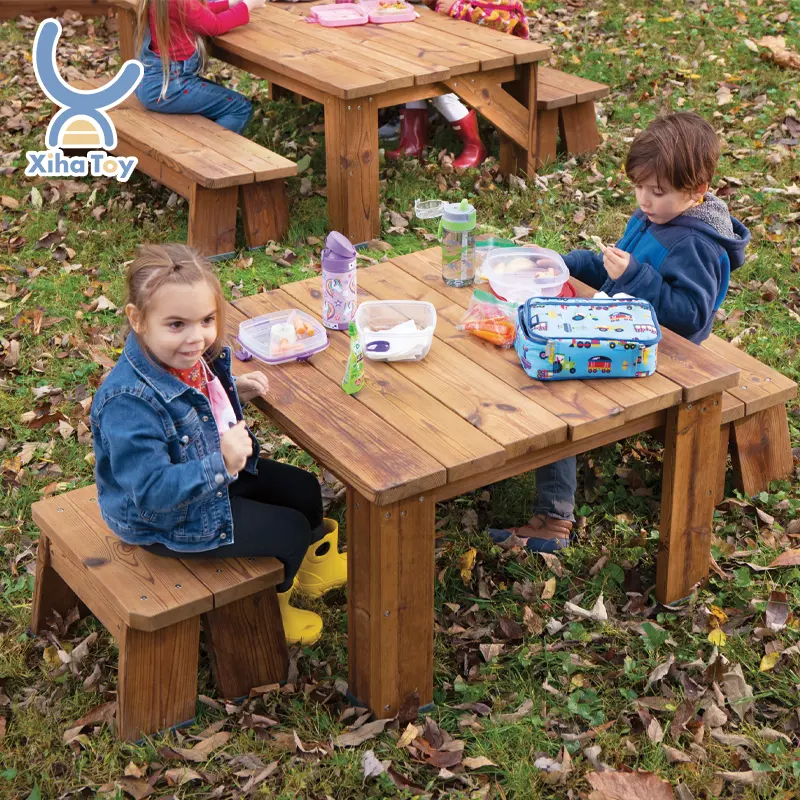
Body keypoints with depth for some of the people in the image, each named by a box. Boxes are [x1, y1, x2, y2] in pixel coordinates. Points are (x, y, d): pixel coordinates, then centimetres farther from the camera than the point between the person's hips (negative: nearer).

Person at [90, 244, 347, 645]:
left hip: (215, 475, 9)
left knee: (302, 489, 18)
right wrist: (221, 465, -42)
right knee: (291, 530, -3)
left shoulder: (187, 357, -11)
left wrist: (237, 390, -5)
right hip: (167, 521, -9)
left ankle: (314, 566, 48)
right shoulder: (129, 402, -39)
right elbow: (152, 493, -38)